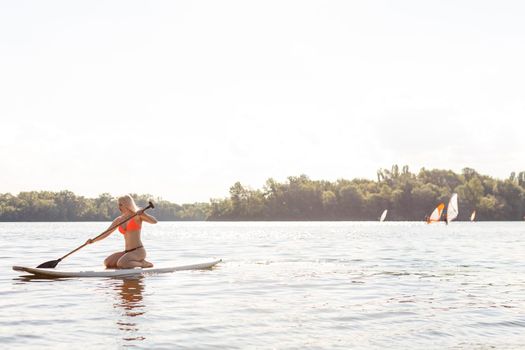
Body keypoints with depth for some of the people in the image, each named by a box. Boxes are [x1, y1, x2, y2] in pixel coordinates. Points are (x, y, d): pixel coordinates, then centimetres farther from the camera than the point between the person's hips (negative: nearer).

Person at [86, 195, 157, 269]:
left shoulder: (137, 216, -3)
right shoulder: (119, 220, 12)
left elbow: (154, 221, -14)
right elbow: (106, 233, 11)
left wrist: (143, 214, -30)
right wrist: (93, 240, -3)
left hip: (138, 251, -7)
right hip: (127, 252, 7)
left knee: (121, 264, -30)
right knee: (107, 263, -9)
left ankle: (143, 263, -6)